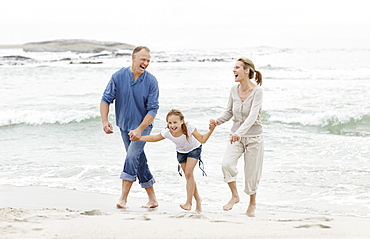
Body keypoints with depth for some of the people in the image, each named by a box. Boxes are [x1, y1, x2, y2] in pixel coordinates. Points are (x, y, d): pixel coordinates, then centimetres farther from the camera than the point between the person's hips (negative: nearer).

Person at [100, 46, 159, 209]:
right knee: (139, 161, 7)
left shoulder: (151, 81, -12)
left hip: (143, 125, -3)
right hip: (125, 126, 3)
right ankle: (152, 199, 17)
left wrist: (139, 130, -23)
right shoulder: (118, 77, -8)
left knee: (132, 156, -21)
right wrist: (105, 121, -19)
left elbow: (153, 109, -13)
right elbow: (106, 99, -3)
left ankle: (123, 198, -19)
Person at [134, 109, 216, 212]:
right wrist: (138, 138, -25)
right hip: (181, 152, 3)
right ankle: (198, 199, 26)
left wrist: (210, 131, -44)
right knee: (188, 176, 7)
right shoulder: (167, 133, -30)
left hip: (194, 149, -3)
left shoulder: (189, 127, -37)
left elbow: (202, 139, -29)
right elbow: (154, 138, -15)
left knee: (189, 173, -17)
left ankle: (189, 202, -11)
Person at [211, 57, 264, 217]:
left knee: (251, 172, 5)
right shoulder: (234, 90, 0)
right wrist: (218, 121, -9)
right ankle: (234, 196, -2)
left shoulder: (257, 91, -17)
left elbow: (253, 115, -27)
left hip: (253, 137, -4)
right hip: (236, 137, 4)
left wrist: (240, 132, -41)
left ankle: (252, 203, 29)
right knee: (226, 163, -21)